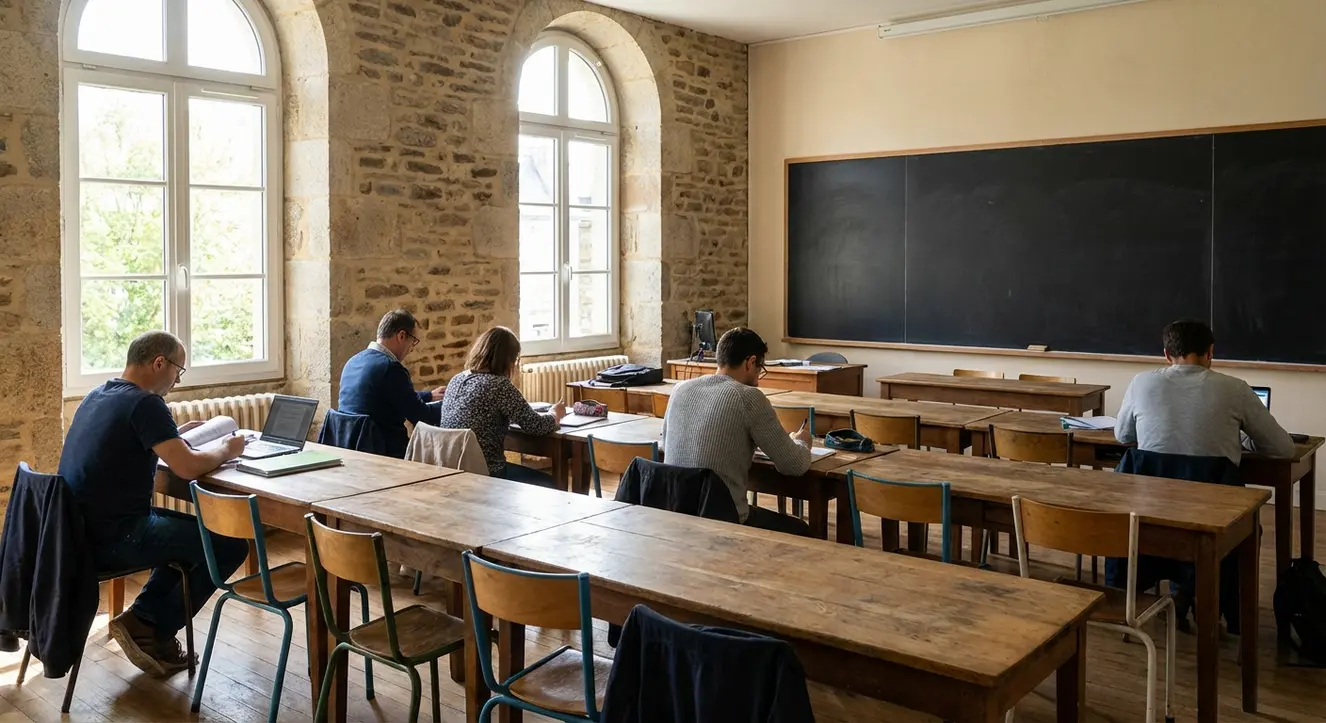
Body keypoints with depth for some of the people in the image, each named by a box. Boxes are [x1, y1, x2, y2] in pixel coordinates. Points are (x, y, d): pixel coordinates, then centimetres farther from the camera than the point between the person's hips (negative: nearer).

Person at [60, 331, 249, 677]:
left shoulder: (98, 395, 10)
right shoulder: (145, 402, -18)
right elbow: (189, 467, -24)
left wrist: (174, 435, 15)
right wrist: (226, 450, -5)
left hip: (81, 530, 10)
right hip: (113, 537, -10)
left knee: (194, 529, 26)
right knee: (231, 544, -4)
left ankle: (143, 616, 17)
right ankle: (153, 631, 6)